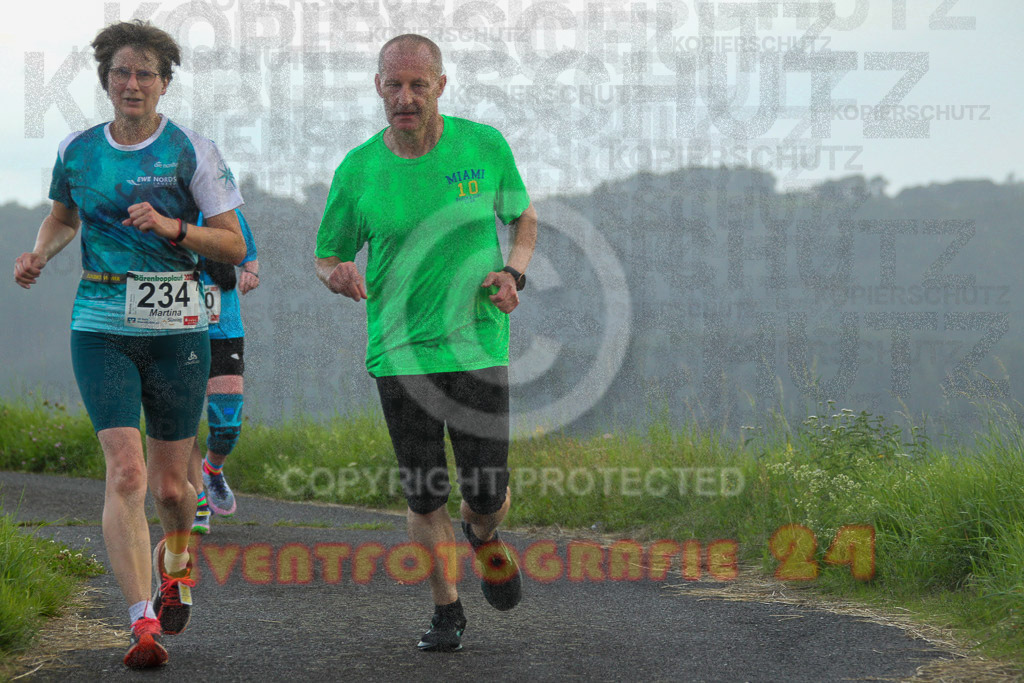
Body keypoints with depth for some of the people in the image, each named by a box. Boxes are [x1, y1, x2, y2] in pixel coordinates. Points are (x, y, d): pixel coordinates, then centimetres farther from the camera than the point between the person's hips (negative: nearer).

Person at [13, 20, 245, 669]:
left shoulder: (192, 151, -3)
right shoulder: (77, 151, 5)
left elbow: (235, 245, -1)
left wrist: (173, 227, -17)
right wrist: (40, 253, 4)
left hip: (177, 329, -1)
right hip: (101, 329, 1)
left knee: (170, 486, 7)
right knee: (126, 472, -16)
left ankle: (176, 552, 43)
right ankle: (143, 622, -16)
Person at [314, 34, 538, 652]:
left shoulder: (485, 146, -3)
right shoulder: (358, 171, -3)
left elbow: (524, 216, 14)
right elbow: (327, 259, 9)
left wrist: (513, 274, -5)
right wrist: (339, 276, -16)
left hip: (477, 344, 0)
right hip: (399, 351, 0)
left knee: (488, 495, -1)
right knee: (425, 496, 3)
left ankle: (484, 537, 37)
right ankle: (447, 611, 24)